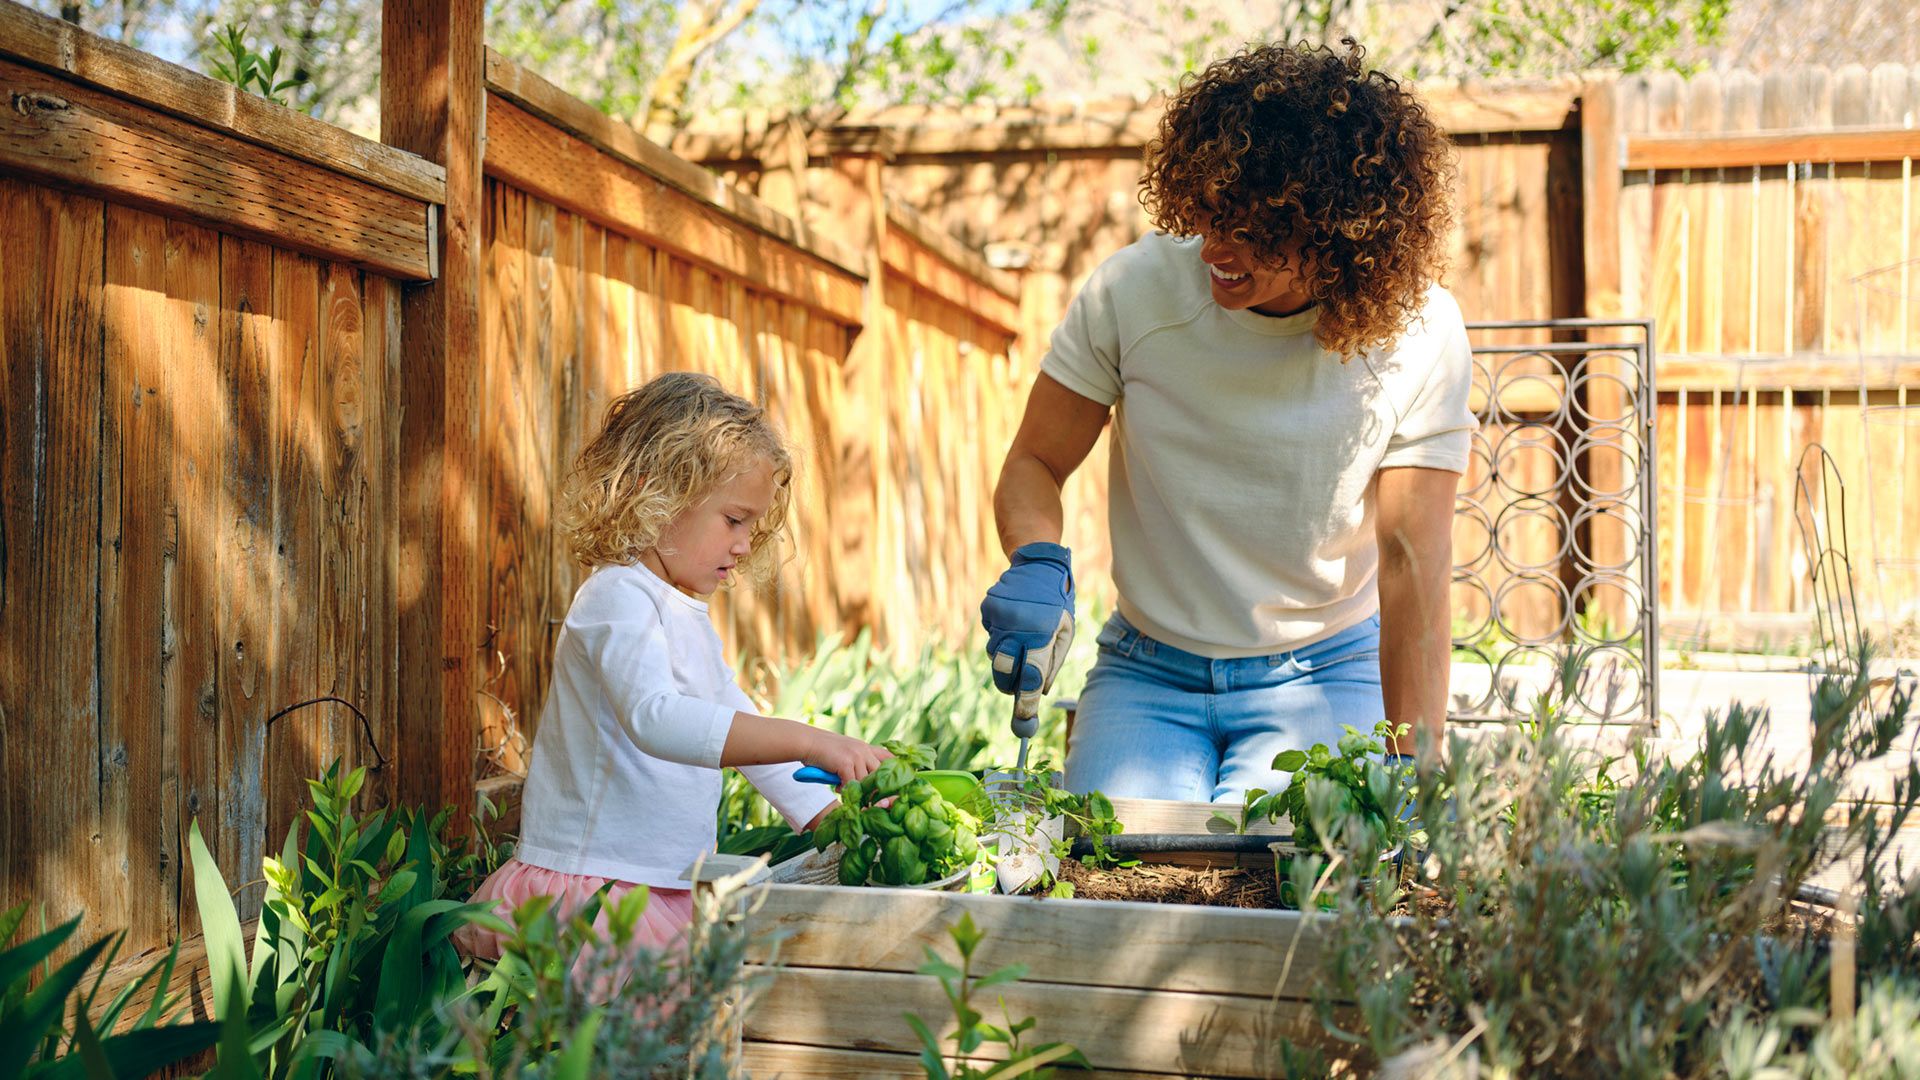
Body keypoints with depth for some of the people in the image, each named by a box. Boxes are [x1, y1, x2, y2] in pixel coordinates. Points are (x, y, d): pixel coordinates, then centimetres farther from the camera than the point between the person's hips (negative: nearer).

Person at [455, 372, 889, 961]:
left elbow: (745, 735, 26)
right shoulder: (618, 599, -12)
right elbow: (654, 719, -30)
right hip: (587, 881, -9)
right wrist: (806, 741, -34)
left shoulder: (690, 618, 21)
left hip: (665, 885, 9)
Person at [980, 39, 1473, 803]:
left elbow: (1413, 560, -13)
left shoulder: (1417, 333, -12)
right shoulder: (1135, 289, -10)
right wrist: (1036, 564, -24)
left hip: (1325, 675, 0)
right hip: (1146, 675, 1)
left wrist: (1415, 773, -19)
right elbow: (1033, 464, -1)